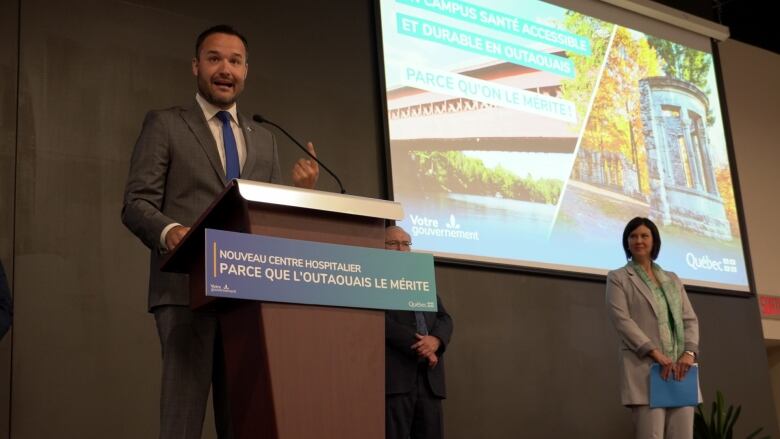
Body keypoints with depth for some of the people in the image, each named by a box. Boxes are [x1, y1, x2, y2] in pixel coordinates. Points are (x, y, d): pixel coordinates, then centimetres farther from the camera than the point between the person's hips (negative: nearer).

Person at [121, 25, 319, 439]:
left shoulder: (264, 138, 21)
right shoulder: (164, 124, 7)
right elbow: (136, 204, -2)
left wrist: (300, 191, -1)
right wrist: (170, 231, -23)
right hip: (187, 289, -4)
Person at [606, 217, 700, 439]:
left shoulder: (672, 279, 23)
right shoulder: (617, 278, 9)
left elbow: (690, 319, 15)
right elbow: (622, 320, -4)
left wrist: (689, 352, -5)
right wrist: (656, 353, -15)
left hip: (680, 368, 5)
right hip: (644, 368, -5)